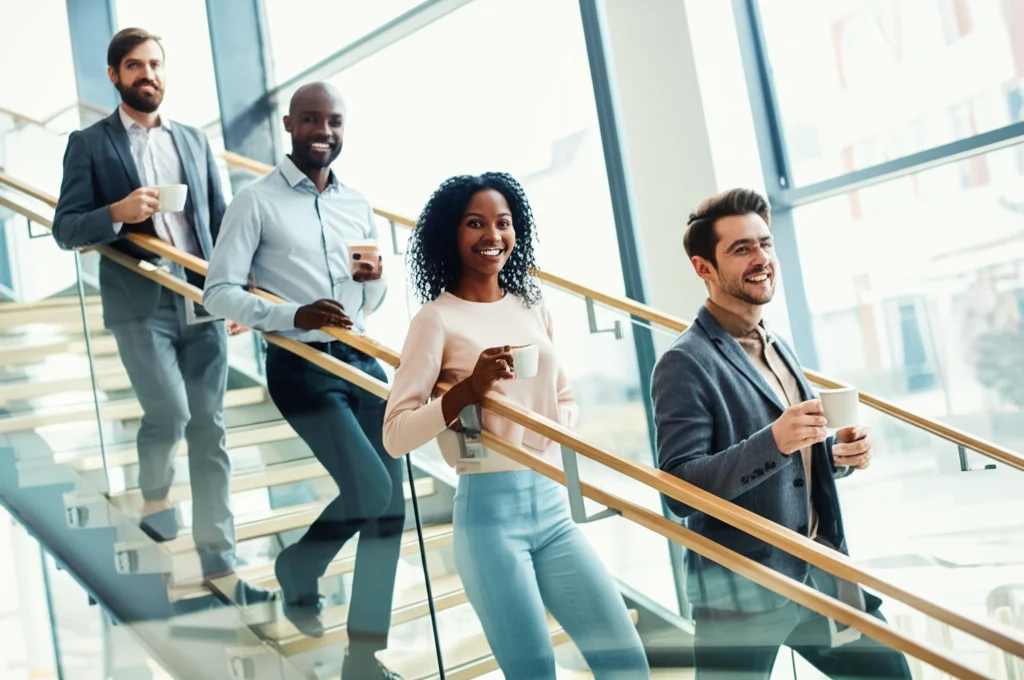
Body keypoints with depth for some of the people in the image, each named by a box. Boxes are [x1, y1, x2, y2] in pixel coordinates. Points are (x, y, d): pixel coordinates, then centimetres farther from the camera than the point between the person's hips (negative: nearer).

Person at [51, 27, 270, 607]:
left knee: (210, 430, 3)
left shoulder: (195, 141, 16)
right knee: (171, 411, -16)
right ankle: (155, 493, 20)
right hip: (140, 304, -3)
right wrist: (116, 213, -19)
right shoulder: (90, 144, 5)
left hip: (202, 303, 3)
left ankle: (219, 566, 9)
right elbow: (66, 230, 0)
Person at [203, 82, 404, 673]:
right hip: (301, 368, -6)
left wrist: (375, 280, -5)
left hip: (363, 360, 6)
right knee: (370, 490, -17)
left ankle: (368, 644, 16)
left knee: (390, 504, 2)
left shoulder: (358, 203, 13)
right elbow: (219, 291, -9)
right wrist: (293, 317, -23)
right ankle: (296, 574, 14)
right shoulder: (257, 201, -4)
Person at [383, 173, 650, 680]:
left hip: (552, 507, 6)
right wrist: (467, 390, -23)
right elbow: (395, 436, -12)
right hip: (490, 512, -5)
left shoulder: (531, 308, 12)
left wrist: (555, 424, 2)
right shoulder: (437, 319, -6)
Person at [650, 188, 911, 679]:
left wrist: (838, 455, -1)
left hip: (822, 577, 8)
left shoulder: (778, 349, 12)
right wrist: (773, 442, -29)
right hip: (742, 597, -7)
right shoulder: (686, 364, -14)